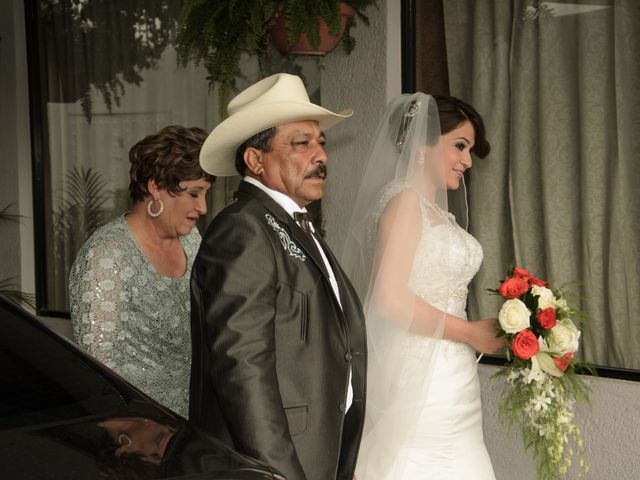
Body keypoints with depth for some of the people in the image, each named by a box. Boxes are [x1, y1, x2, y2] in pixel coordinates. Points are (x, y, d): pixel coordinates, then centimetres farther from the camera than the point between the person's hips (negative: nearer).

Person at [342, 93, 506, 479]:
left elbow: (436, 297, 11)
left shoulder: (438, 211, 15)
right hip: (419, 378, -9)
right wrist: (469, 332, -12)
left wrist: (488, 330, 2)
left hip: (452, 381, 9)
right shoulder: (405, 200, -11)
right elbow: (390, 299, -20)